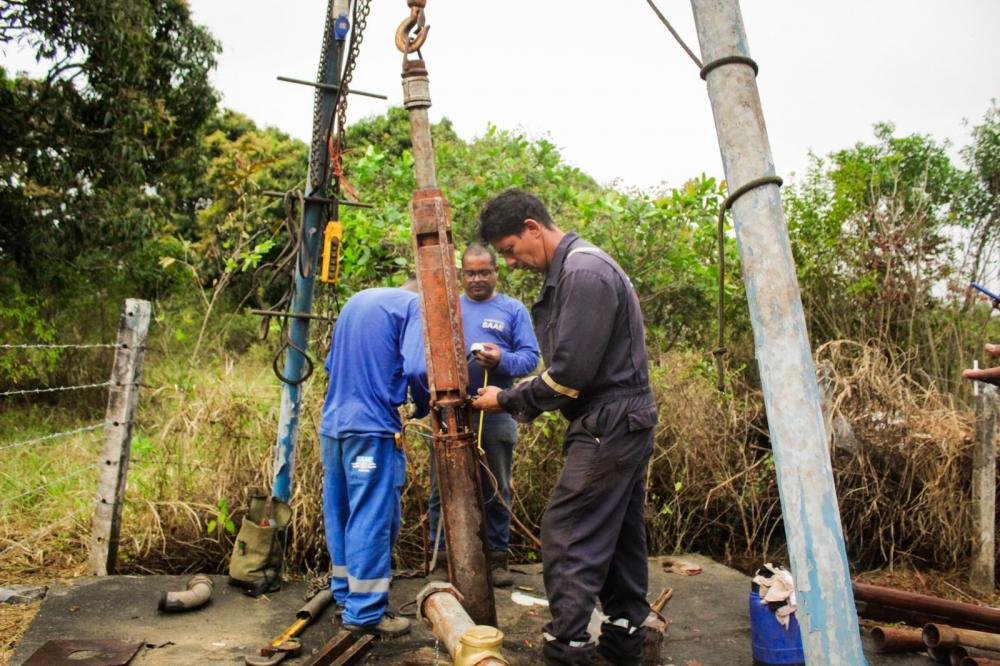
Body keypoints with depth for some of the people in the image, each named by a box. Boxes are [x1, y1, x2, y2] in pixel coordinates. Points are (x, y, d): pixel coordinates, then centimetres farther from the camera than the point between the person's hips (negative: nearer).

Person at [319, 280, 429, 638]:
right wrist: (423, 407, -1)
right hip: (371, 427, -8)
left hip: (332, 424, 8)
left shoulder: (356, 299, 18)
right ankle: (365, 611, 7)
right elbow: (417, 368, -19)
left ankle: (345, 594, 30)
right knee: (372, 518, 0)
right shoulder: (413, 305, -6)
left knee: (339, 512, 16)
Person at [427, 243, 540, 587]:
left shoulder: (514, 310, 7)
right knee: (442, 488, 8)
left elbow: (530, 356, -1)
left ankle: (497, 556, 22)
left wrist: (502, 360, -21)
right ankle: (441, 554, 22)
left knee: (496, 490, 9)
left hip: (495, 415, -1)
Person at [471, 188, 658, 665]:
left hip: (608, 425, -10)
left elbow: (570, 373, -22)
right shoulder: (573, 269, 13)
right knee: (619, 534, 16)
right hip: (625, 423, 10)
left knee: (567, 536, -5)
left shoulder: (582, 272, -18)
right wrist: (516, 397, 4)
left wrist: (508, 401, -10)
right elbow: (571, 364, 15)